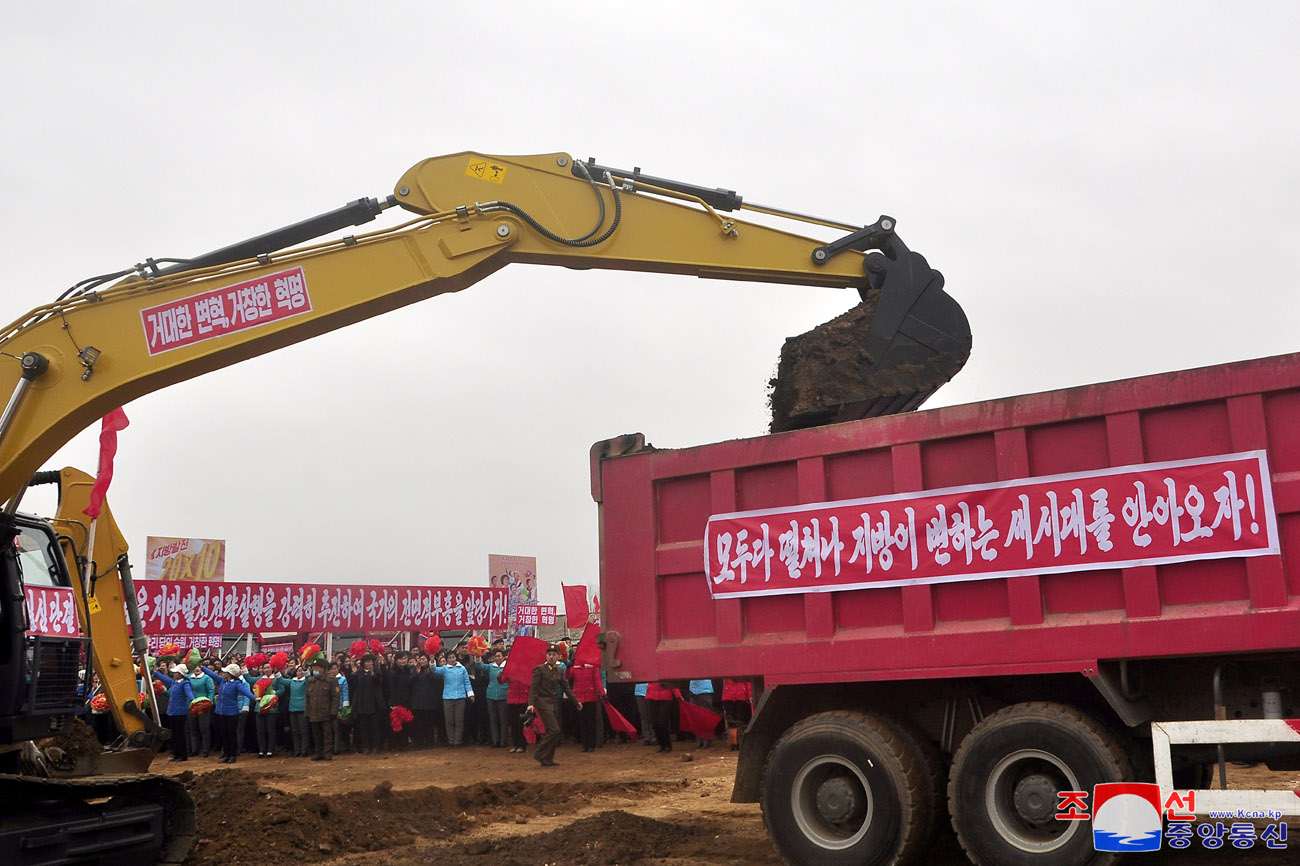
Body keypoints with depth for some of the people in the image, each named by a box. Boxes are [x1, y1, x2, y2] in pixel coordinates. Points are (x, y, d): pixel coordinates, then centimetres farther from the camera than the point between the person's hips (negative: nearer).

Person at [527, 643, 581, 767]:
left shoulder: (559, 670, 12)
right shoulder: (540, 669, -7)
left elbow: (566, 687, 18)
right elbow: (533, 687, -11)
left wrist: (576, 701, 16)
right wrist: (531, 704, -22)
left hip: (554, 703, 7)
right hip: (543, 702, -7)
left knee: (550, 731, 7)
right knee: (554, 730, -14)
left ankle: (547, 760, 14)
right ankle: (540, 755, -5)